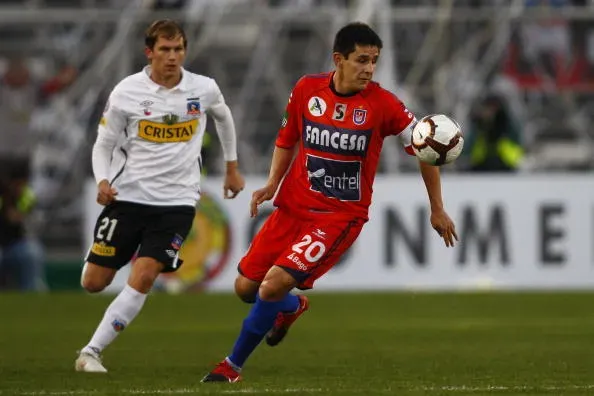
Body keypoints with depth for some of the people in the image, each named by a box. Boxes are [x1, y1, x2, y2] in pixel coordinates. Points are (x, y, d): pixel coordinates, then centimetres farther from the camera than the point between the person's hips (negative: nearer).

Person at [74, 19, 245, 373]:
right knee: (94, 283, 0)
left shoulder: (204, 89, -2)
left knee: (144, 277, -19)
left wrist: (232, 167, 28)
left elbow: (223, 117, 22)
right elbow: (104, 144, 3)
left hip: (177, 201, 0)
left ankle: (92, 352, -11)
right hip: (128, 195, 0)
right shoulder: (126, 92, -7)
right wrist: (103, 181, -15)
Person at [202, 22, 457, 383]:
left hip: (341, 216, -4)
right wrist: (272, 184, -1)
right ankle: (293, 307, 44)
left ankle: (233, 366, -1)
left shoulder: (382, 104, -13)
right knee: (246, 287, 8)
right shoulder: (306, 90, -4)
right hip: (293, 206, 4)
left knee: (274, 285, -20)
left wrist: (437, 210, -1)